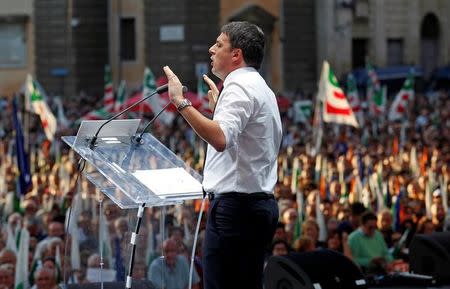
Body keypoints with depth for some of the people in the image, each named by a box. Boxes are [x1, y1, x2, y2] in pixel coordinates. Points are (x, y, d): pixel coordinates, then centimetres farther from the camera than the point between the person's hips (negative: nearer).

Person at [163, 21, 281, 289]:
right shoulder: (263, 88, 22)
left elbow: (220, 139, -28)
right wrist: (218, 108, 32)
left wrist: (181, 102, -28)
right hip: (262, 204, 11)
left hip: (235, 205, -11)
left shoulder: (240, 86, -11)